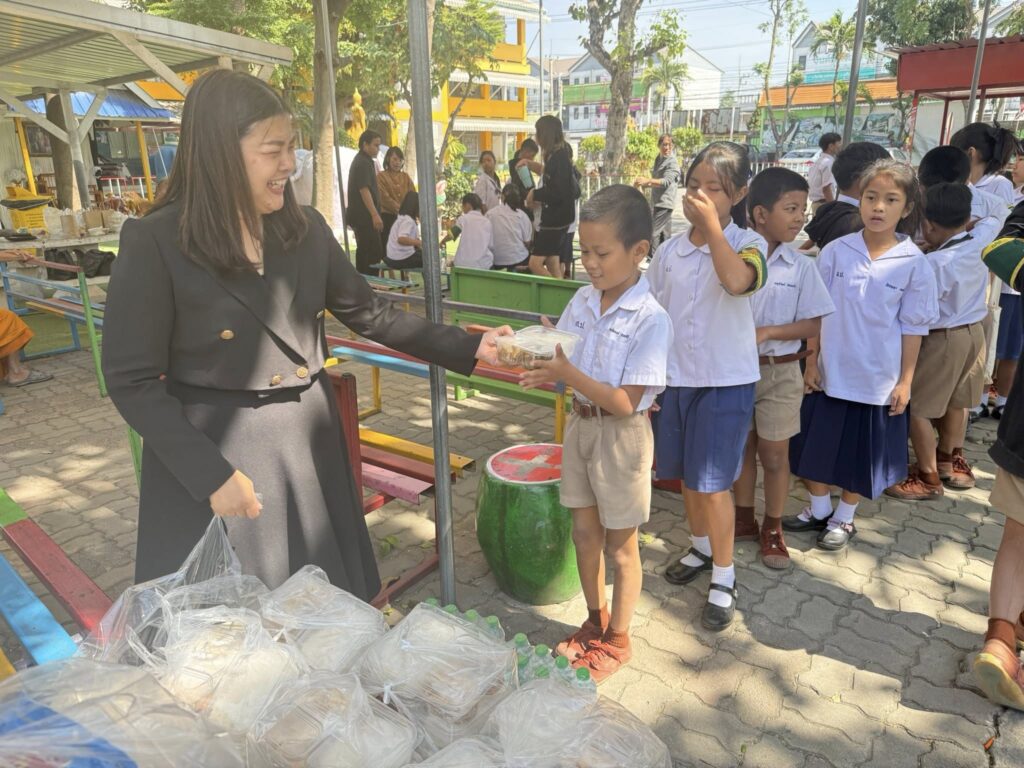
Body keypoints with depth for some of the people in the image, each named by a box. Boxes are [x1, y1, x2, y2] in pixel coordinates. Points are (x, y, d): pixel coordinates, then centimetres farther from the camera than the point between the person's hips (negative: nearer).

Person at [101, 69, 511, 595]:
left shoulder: (305, 228, 0)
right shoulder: (154, 242, -14)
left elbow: (369, 314, 6)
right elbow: (132, 381, -12)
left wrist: (468, 348, 0)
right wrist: (211, 474, -17)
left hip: (307, 444, 4)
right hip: (211, 455, -4)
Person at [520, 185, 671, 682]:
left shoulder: (651, 319, -20)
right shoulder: (583, 300, -1)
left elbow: (625, 403, -23)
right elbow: (565, 363, 4)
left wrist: (569, 375, -31)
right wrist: (544, 371, -18)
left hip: (621, 435, -6)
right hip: (580, 424, 6)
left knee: (620, 545, 12)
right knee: (585, 533, 20)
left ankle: (617, 640, 33)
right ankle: (595, 621, 42)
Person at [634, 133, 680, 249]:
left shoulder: (672, 163, -12)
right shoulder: (658, 160, 16)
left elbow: (666, 182, -28)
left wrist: (648, 180, -41)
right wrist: (645, 185, 13)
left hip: (665, 203, -9)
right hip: (657, 202, 9)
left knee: (653, 232, -15)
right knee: (664, 233, 13)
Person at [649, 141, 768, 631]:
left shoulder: (747, 244, -9)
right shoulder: (669, 251, 3)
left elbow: (737, 282, -34)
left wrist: (712, 223, -27)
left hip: (725, 382, -4)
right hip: (674, 378, 5)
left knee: (712, 484, -1)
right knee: (686, 476, 17)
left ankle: (724, 578, 17)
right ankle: (700, 548, 40)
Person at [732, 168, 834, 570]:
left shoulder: (800, 266, -6)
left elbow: (812, 324, -6)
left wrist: (768, 332, -18)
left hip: (780, 371, 0)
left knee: (774, 453, 8)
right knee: (742, 447, 15)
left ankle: (773, 529, 26)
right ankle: (745, 519, 33)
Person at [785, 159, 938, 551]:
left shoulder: (914, 264, -7)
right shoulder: (835, 251, -5)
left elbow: (912, 327, -3)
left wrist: (905, 380, -3)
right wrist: (811, 362, -1)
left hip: (878, 378, -1)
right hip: (831, 372, 1)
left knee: (862, 451, 11)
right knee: (818, 443, 12)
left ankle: (844, 519, 32)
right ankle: (818, 509, 34)